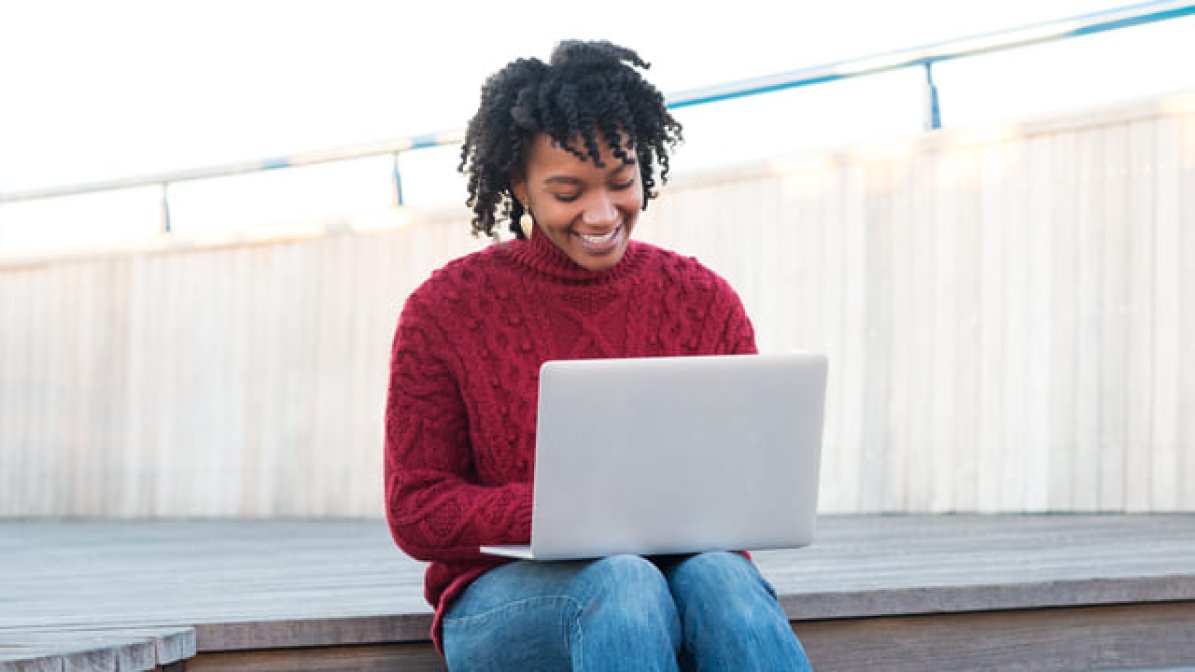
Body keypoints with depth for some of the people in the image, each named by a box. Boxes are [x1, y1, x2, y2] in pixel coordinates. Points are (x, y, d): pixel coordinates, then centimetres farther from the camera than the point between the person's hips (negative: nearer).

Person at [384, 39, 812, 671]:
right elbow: (416, 511, -2)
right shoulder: (446, 309, -1)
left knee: (722, 578, -35)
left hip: (672, 566, 2)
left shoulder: (706, 303, 6)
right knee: (622, 583, -37)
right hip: (504, 593, -2)